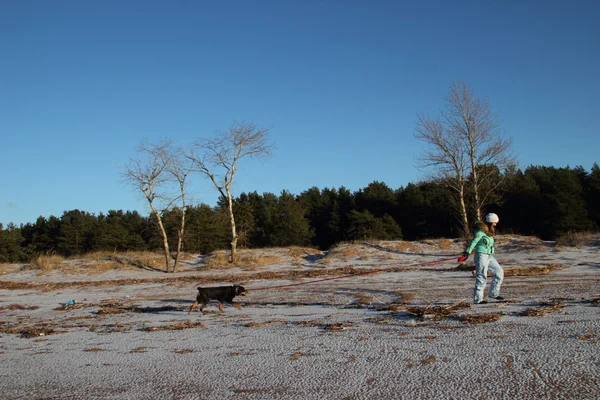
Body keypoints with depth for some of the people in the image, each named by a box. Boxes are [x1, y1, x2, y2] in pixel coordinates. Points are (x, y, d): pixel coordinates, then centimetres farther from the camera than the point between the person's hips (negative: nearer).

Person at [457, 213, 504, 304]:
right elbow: (474, 242, -22)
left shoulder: (489, 231, 13)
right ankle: (478, 299, -1)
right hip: (481, 255, -9)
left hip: (489, 256, 9)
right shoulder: (481, 231, -15)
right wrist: (466, 254, -29)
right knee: (482, 277, -7)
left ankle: (493, 293, 18)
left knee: (499, 271, 8)